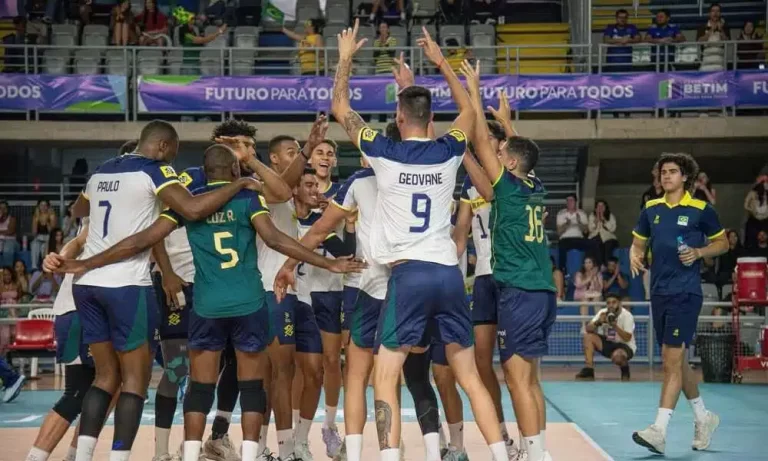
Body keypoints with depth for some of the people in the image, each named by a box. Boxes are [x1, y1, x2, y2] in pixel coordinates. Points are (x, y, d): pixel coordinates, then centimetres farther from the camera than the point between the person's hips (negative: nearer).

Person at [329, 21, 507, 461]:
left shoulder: (385, 153, -1)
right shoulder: (448, 152, 6)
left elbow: (340, 107, 12)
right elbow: (469, 110, 28)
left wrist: (346, 57, 23)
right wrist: (440, 60, 34)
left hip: (408, 275, -4)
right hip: (449, 274, 4)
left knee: (386, 379, 0)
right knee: (471, 377, 12)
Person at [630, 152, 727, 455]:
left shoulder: (700, 210, -3)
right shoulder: (651, 209, 10)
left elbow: (722, 243, 5)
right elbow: (638, 242, 19)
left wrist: (698, 252, -13)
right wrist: (635, 256, -3)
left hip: (685, 293, -6)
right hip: (659, 293, 6)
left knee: (672, 361, -13)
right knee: (677, 361, 14)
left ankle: (659, 431, -16)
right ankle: (703, 417, 32)